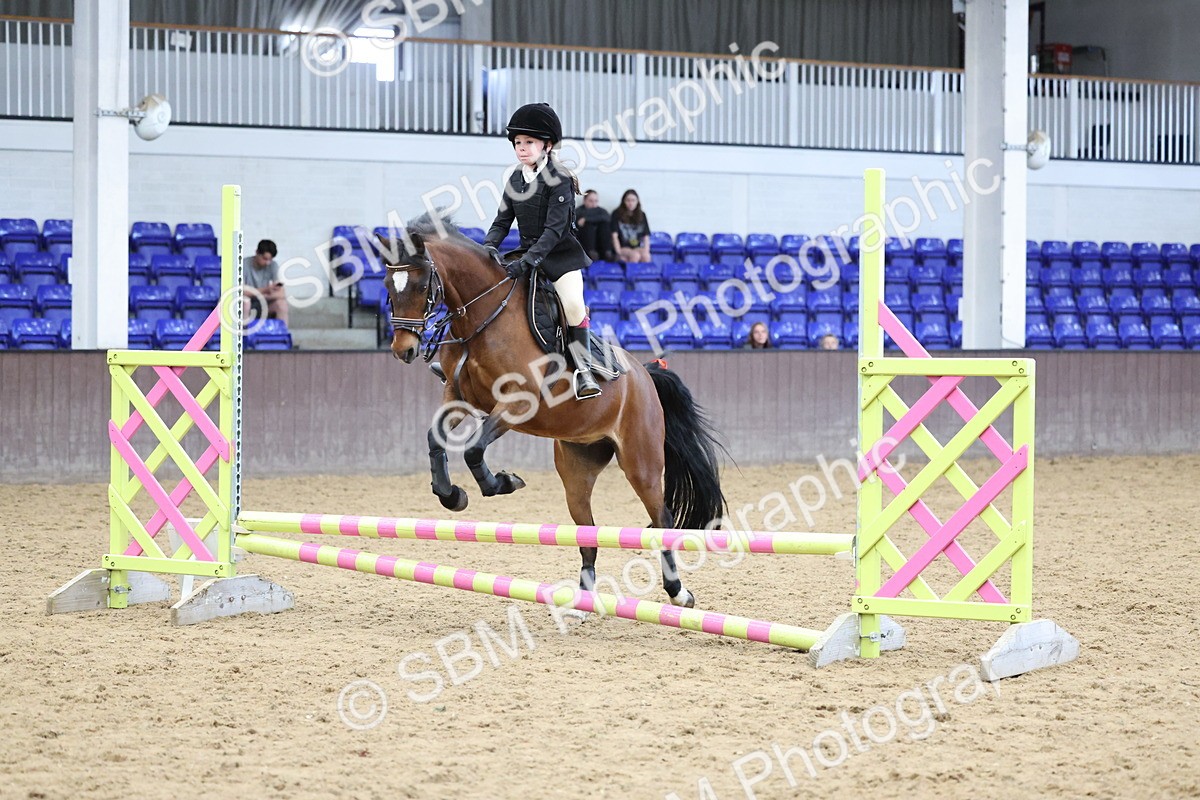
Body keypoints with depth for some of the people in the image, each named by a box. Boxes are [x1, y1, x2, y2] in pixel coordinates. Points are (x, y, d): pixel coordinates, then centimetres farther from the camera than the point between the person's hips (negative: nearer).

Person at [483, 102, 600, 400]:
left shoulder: (559, 179, -13)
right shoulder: (516, 180, 7)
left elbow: (554, 229, -21)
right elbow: (502, 221, 9)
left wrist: (527, 261, -30)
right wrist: (489, 247, -12)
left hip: (561, 254, -7)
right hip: (526, 252, 7)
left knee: (573, 304, -27)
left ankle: (584, 371, -20)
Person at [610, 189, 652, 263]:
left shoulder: (641, 215, 11)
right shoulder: (617, 214, 1)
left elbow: (646, 236, 8)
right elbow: (614, 235, -5)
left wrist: (646, 250, -9)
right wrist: (619, 252, -16)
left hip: (637, 247, 3)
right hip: (622, 248, -3)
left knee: (646, 256, -31)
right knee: (635, 255, -34)